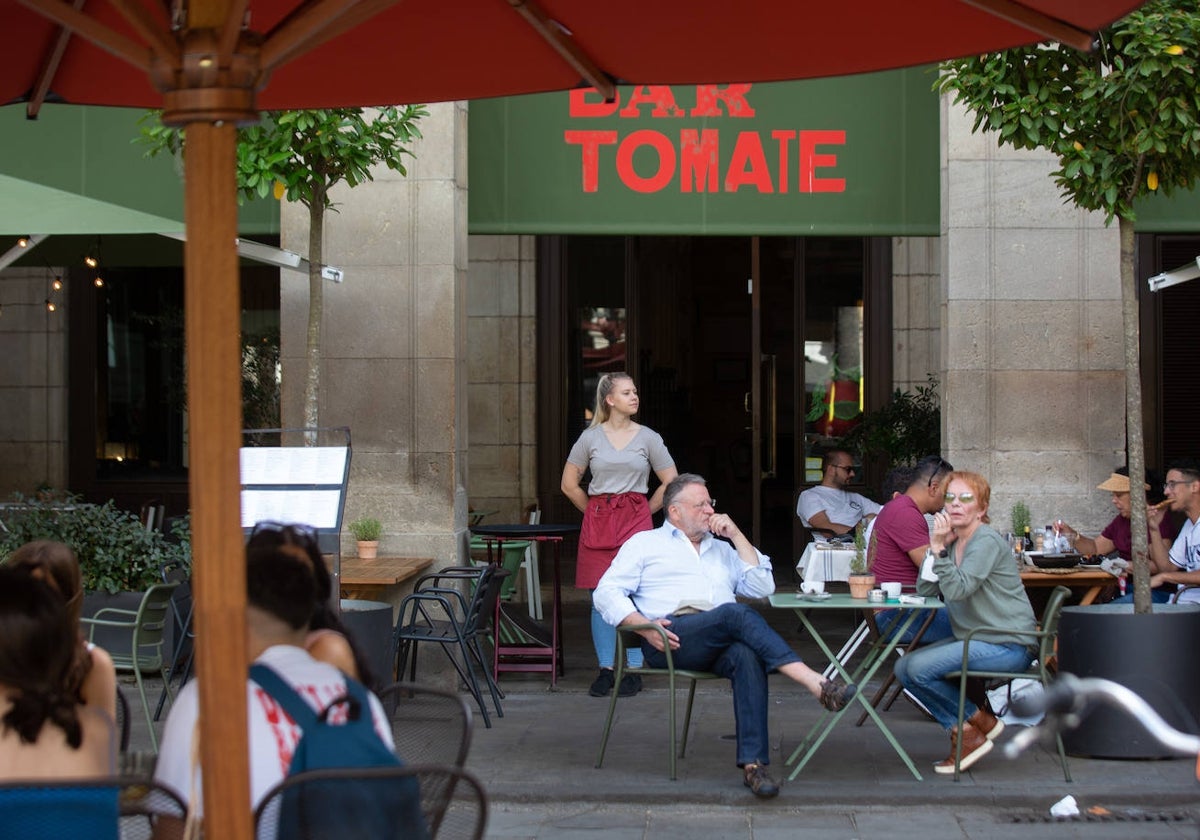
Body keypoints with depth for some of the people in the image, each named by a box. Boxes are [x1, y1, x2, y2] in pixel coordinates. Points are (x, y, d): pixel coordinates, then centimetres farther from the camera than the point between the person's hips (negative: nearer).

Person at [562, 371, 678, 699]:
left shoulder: (648, 438, 4)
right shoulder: (591, 437, 5)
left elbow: (670, 484, 8)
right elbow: (569, 484, 11)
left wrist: (644, 512, 5)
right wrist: (596, 512, 8)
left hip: (635, 523, -1)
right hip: (597, 523, 1)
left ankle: (633, 671, 4)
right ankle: (605, 669, 11)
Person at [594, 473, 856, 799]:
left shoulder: (722, 550, 34)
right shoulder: (645, 543, 22)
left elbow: (762, 588, 20)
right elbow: (607, 592, 10)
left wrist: (737, 536, 15)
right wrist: (644, 626, -9)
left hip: (720, 646, 4)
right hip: (672, 641, -4)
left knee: (748, 656, -35)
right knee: (736, 613, -33)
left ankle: (753, 763, -41)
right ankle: (816, 684, -42)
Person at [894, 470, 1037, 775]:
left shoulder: (987, 542, -14)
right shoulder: (953, 542, 12)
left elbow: (958, 590, -26)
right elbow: (925, 590, 1)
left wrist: (939, 549, -27)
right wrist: (937, 546, -6)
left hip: (1009, 644, -9)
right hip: (975, 640, 9)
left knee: (920, 668, -20)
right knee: (904, 668, 0)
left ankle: (978, 721, 0)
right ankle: (962, 728, 1)